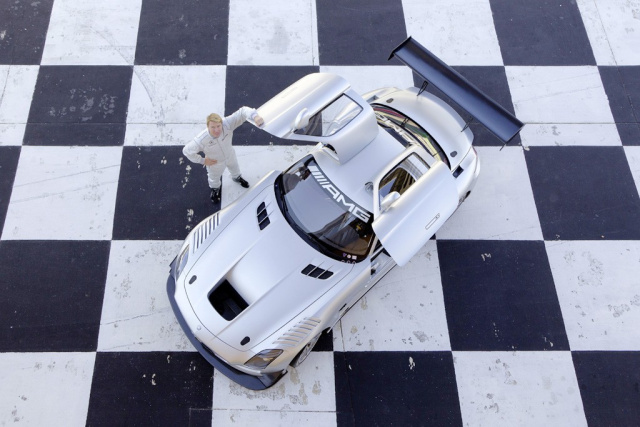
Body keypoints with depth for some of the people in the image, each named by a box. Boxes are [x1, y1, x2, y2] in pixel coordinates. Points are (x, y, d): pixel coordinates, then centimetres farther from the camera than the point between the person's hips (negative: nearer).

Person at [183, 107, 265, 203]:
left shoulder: (227, 124, -42)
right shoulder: (200, 140, -44)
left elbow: (242, 112, -47)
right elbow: (187, 151, -28)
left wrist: (255, 116, -68)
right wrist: (203, 161, -20)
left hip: (230, 156, 2)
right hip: (215, 163, -2)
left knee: (234, 168, 36)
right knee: (214, 178, 31)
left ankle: (237, 178, 74)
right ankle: (215, 189, 69)